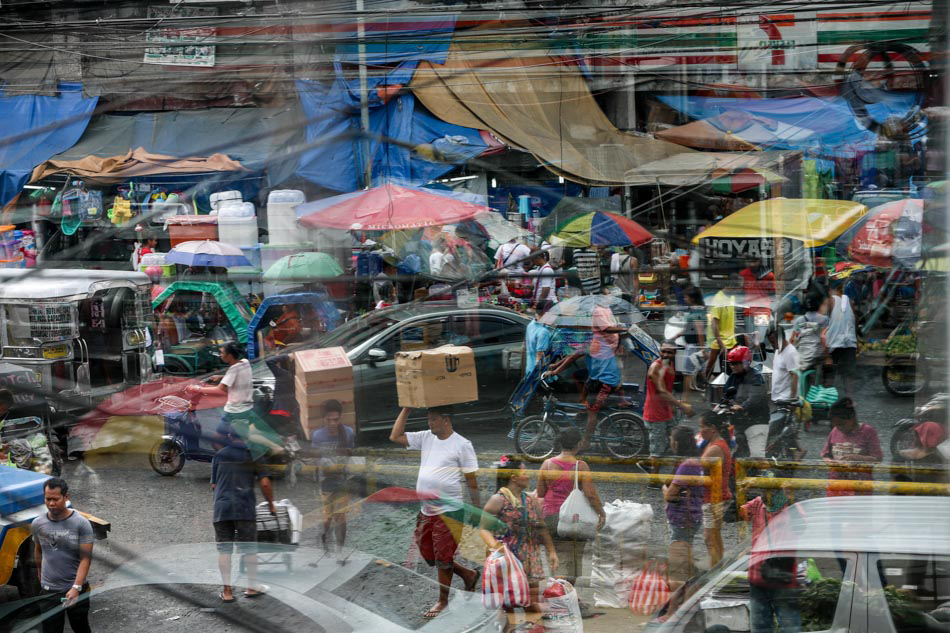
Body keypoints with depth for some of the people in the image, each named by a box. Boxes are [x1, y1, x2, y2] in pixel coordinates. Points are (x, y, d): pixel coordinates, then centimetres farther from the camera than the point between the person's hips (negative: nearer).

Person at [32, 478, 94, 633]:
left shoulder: (81, 524, -12)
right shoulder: (38, 524, -2)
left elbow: (86, 558, -15)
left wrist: (76, 588, -25)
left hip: (77, 589, -2)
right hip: (49, 590, 2)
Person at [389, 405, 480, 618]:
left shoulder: (462, 445, -11)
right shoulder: (426, 438, 6)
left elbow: (471, 480, -7)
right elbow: (395, 437, 5)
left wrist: (478, 510, -5)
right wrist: (406, 409, 1)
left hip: (448, 511, -7)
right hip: (426, 510, 7)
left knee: (443, 558, 2)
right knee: (427, 553, 16)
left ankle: (443, 601, 18)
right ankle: (468, 575, 34)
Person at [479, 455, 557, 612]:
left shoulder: (532, 501, 12)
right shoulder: (498, 500, -7)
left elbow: (542, 528, 19)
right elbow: (484, 528, -12)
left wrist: (551, 551, 15)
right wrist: (493, 545, -29)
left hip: (529, 560, 6)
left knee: (533, 605, 3)